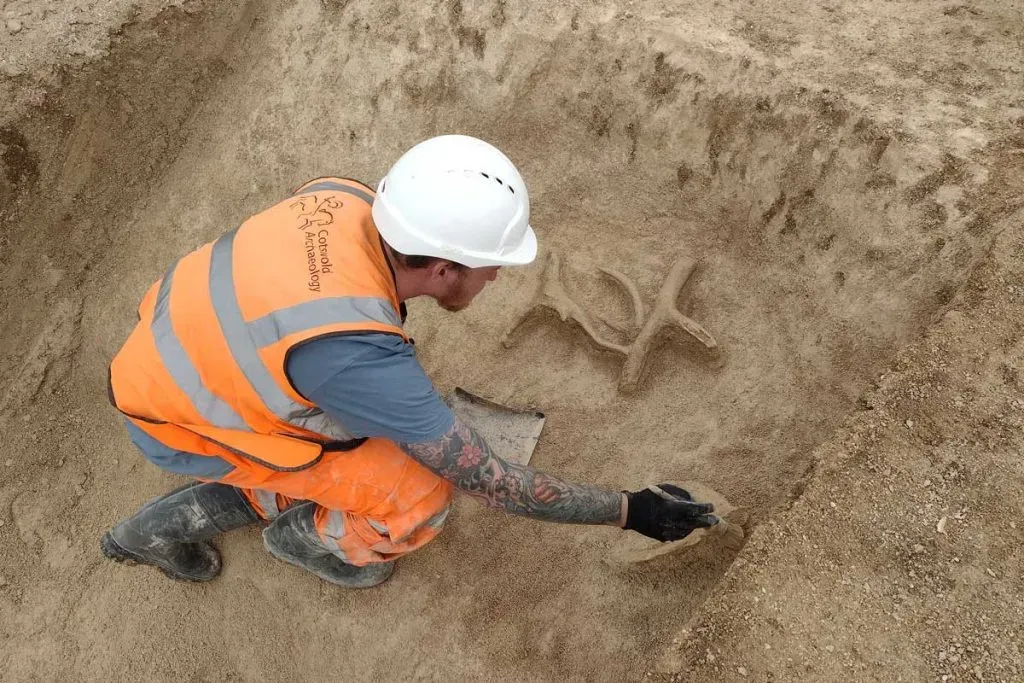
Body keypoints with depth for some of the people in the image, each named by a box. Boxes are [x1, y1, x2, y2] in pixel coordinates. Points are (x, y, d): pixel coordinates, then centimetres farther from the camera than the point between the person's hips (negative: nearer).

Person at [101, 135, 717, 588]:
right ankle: (304, 537, 17)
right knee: (422, 496, -14)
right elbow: (489, 481, -25)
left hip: (175, 343, 7)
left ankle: (178, 520, 25)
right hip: (176, 422, -7)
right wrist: (631, 510, -17)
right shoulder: (356, 357, -36)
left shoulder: (348, 199, -16)